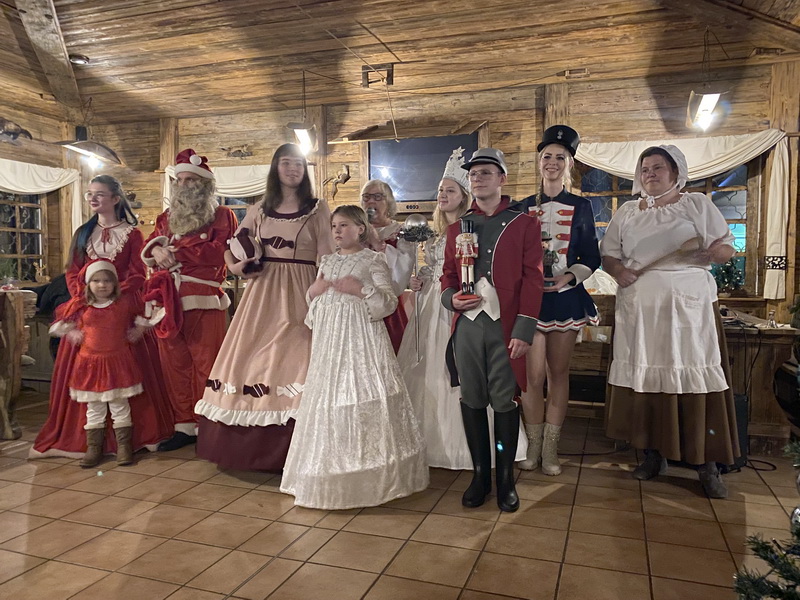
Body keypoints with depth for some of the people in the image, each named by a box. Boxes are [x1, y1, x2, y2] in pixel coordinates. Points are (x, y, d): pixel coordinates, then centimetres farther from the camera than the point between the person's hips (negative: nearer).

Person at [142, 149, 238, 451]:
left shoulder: (221, 215, 5)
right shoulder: (166, 217, 23)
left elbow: (217, 252, -10)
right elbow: (147, 249, 16)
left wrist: (176, 251, -9)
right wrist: (156, 249, -8)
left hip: (203, 299, -5)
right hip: (168, 300, 5)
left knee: (205, 363, -4)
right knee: (174, 363, 6)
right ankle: (184, 426, 16)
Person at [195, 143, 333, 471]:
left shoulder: (318, 209, 5)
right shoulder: (260, 209, 12)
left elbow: (326, 258, -2)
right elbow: (232, 245, 19)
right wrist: (235, 266, -2)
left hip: (300, 292, -3)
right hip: (264, 290, 3)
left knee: (294, 357, -6)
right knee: (253, 359, 3)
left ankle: (291, 451, 3)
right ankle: (250, 444, 17)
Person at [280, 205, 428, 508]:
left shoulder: (373, 259, 0)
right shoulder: (327, 262, 18)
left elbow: (389, 301, -6)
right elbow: (313, 304, 24)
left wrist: (361, 289, -17)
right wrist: (313, 290, 4)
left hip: (361, 336, -6)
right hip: (330, 338, 6)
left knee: (364, 396, -8)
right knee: (328, 398, 6)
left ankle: (372, 476, 5)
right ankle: (333, 472, 19)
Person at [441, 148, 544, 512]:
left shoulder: (524, 225, 4)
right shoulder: (457, 228, 15)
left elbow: (532, 279, -3)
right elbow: (448, 274, 18)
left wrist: (524, 329, -11)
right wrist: (450, 297, -6)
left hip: (505, 326, -3)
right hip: (466, 325, 3)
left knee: (505, 402, 3)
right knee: (472, 401, 8)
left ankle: (506, 479, 18)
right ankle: (479, 475, 22)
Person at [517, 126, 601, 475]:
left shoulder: (581, 207, 7)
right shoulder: (524, 207, 8)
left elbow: (591, 258, 5)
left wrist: (569, 276, -12)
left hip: (566, 297, 1)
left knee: (558, 372, 6)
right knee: (534, 374, -5)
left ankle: (550, 448, 15)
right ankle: (533, 445, 11)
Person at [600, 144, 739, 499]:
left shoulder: (698, 205, 8)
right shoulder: (626, 213, 14)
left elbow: (728, 248, 5)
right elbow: (608, 254, 12)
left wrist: (717, 250, -18)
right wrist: (618, 270, -10)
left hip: (689, 305, -2)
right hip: (640, 308, 2)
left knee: (696, 378, -5)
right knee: (646, 376, 3)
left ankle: (708, 465, 5)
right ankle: (653, 454, 16)